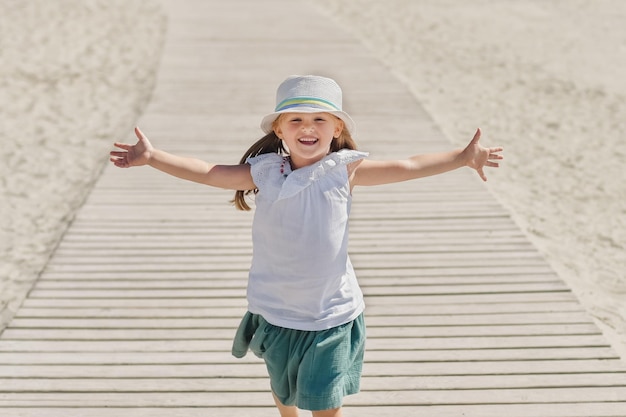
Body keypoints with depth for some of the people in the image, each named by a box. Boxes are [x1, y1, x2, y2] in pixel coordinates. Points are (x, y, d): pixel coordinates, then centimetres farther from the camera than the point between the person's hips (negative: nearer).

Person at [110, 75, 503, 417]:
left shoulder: (345, 170, -12)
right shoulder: (265, 171, -8)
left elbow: (407, 167, -13)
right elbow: (209, 173, -7)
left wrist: (463, 156, -19)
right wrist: (153, 156, -13)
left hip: (331, 312, -2)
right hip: (276, 309, 2)